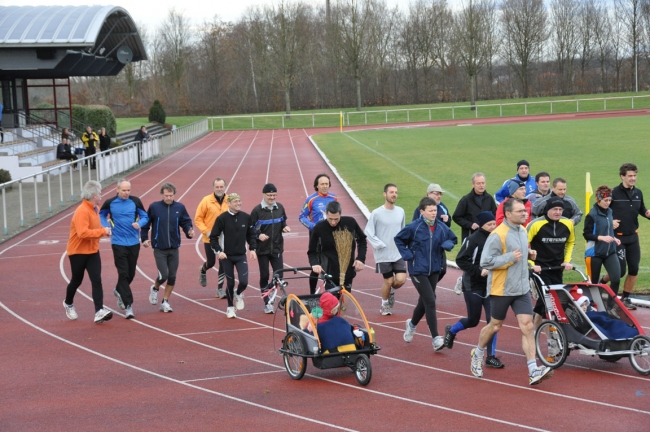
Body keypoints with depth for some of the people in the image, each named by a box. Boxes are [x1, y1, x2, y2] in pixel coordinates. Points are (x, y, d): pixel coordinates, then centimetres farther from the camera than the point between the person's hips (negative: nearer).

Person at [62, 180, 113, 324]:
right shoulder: (82, 211, -23)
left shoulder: (95, 209, 6)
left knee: (96, 280, -8)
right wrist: (102, 232, -28)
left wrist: (103, 230, 2)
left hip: (93, 251, 7)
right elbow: (83, 233, -34)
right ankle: (68, 304, 39)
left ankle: (99, 312, -15)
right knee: (76, 281, 12)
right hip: (78, 252, -7)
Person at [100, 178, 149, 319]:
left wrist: (139, 224, -16)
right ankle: (128, 306, -8)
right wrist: (106, 227, -3)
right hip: (118, 243, -2)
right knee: (123, 274, -9)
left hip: (134, 243, 3)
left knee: (131, 273, 15)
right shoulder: (110, 203, -4)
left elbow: (145, 216, 6)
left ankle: (119, 291, 44)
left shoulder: (135, 201, -3)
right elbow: (102, 215, 14)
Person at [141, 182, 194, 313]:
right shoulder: (154, 207, -5)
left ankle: (165, 301, 20)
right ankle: (155, 288, 24)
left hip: (174, 249, 3)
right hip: (159, 249, -3)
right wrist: (144, 238, -2)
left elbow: (186, 222, 7)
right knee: (163, 275, -9)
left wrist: (189, 231, -13)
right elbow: (146, 223, 3)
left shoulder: (180, 207, -1)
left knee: (172, 277, 5)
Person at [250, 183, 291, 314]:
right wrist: (258, 235, -22)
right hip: (262, 249, -3)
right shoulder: (257, 210, -9)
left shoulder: (280, 208, 2)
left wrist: (285, 227, -5)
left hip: (277, 248, 3)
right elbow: (250, 229, -5)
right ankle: (267, 303, 12)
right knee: (264, 276, 3)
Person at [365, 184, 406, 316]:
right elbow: (368, 232, -7)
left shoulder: (400, 211, 3)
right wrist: (380, 245, -12)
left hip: (399, 254, 4)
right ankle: (385, 304, 28)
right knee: (388, 281, 2)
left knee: (401, 279, -7)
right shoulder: (376, 213, -11)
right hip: (383, 255, -3)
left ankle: (391, 292, 27)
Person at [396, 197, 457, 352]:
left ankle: (412, 324, 47)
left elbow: (453, 239, 15)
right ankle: (436, 339, -10)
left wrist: (447, 244, -6)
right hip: (418, 270, -5)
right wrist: (407, 254, -8)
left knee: (424, 301, 18)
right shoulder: (413, 227, -12)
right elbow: (398, 239, 2)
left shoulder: (442, 228, -1)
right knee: (430, 302, -13)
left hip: (434, 270, 5)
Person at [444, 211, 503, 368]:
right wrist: (479, 270, -22)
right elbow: (460, 260, -14)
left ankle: (491, 356, 4)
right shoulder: (473, 240, -13)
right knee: (473, 320, 7)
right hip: (473, 286, -4)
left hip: (491, 286, 4)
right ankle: (451, 331, 39)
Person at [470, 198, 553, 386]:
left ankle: (533, 371, -8)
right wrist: (510, 258, -23)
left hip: (522, 289, 6)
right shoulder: (498, 235, -17)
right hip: (502, 289, -6)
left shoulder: (522, 231, 8)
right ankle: (477, 354, 38)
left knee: (527, 327, -5)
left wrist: (528, 253, 3)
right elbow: (486, 261, -20)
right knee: (495, 326, 11)